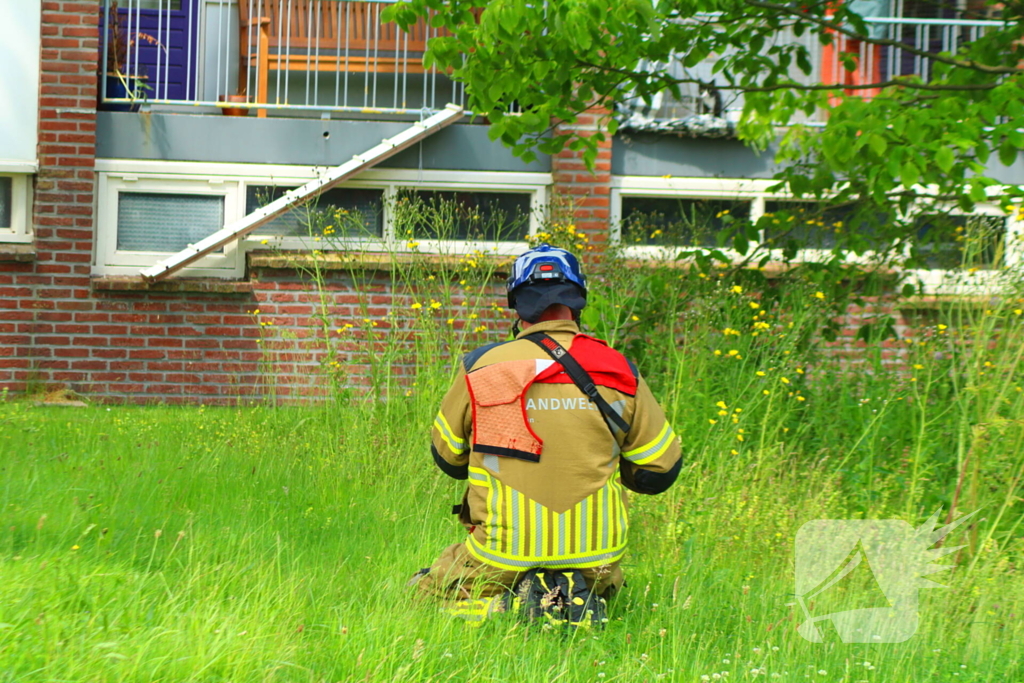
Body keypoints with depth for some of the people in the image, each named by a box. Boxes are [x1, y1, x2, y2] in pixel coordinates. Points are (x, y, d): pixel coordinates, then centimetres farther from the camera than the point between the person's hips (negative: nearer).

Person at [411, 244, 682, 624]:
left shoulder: (481, 367, -6)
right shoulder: (619, 372, -3)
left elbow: (447, 458, 8)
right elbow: (661, 470, 5)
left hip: (502, 557, -2)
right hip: (595, 559, 3)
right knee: (604, 584, 37)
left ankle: (496, 611, -7)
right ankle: (579, 599, 1)